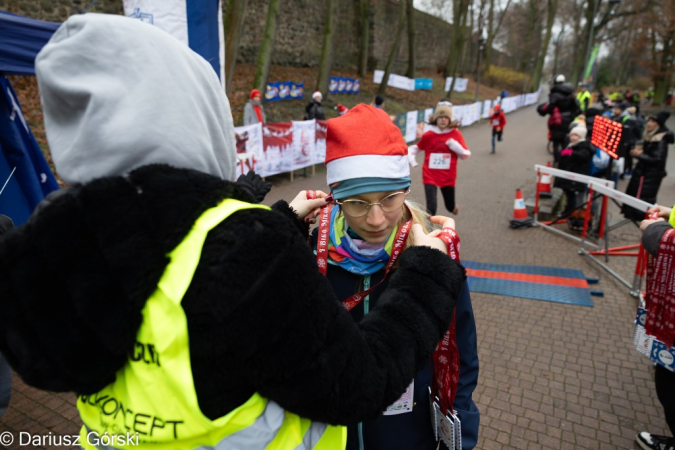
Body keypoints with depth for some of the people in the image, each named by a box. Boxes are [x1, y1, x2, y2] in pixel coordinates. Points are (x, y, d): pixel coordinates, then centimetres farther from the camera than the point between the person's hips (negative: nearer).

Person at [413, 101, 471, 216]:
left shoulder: (456, 134, -6)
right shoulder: (428, 135, -6)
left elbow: (466, 155, -4)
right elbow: (417, 147, 13)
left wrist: (456, 147, -22)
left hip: (448, 177, 1)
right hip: (430, 176, -1)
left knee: (450, 207, 17)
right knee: (431, 206, -14)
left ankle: (454, 205, 56)